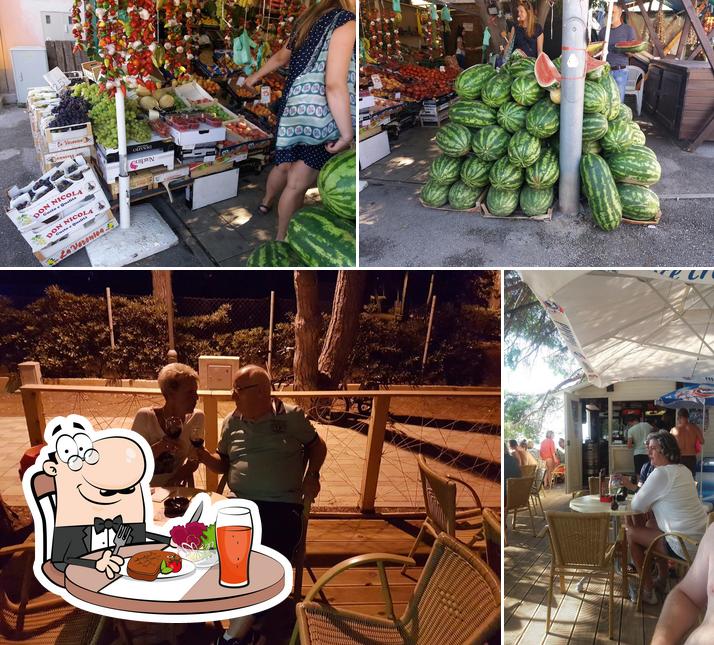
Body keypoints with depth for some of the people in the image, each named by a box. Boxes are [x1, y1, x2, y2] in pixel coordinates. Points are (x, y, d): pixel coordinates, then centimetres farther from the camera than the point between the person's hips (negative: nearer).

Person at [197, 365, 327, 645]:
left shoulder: (291, 416, 3)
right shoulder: (232, 421, 14)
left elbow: (317, 446, 14)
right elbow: (223, 464, 20)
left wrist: (312, 475, -2)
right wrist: (203, 455, 0)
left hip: (282, 505, -3)